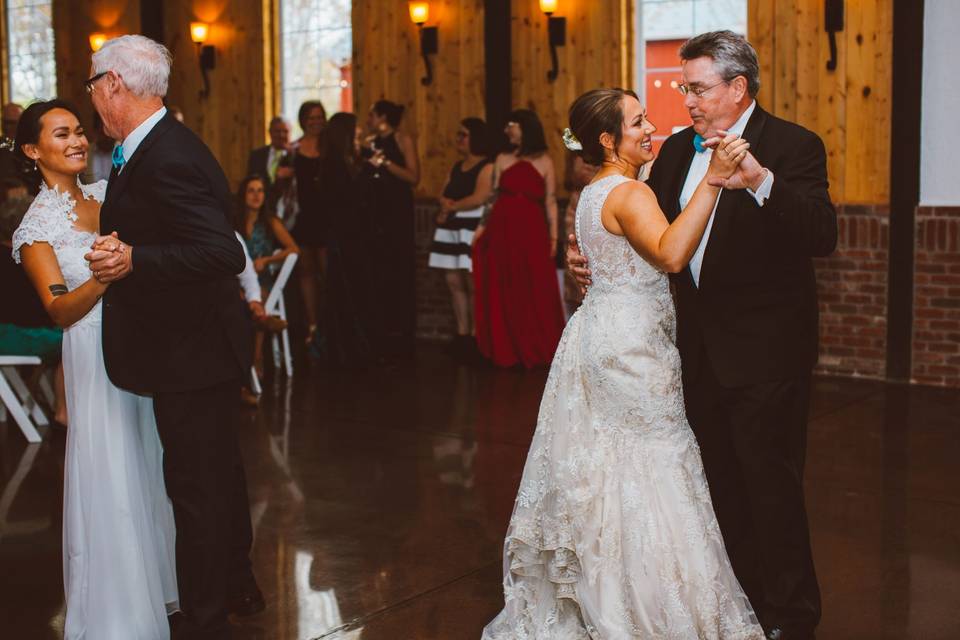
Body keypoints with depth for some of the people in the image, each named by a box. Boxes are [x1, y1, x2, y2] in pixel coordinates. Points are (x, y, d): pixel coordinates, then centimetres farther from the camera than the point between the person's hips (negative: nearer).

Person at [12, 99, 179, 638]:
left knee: (155, 468, 15)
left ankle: (160, 584, 33)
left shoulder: (106, 194, 8)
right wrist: (103, 277, -31)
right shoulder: (37, 225, -7)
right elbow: (61, 311, -15)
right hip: (98, 356, -5)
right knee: (113, 481, -1)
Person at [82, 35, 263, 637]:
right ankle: (236, 583, 41)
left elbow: (224, 253, -31)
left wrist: (133, 260, -32)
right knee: (220, 470, 23)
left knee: (196, 485, 2)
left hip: (191, 354, -10)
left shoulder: (165, 160, -24)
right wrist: (121, 249, 6)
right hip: (202, 344, 10)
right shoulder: (168, 145, 7)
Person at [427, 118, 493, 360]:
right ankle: (462, 335, 10)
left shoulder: (487, 166, -4)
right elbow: (443, 195, 15)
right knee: (454, 282, 4)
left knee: (472, 284, -10)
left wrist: (452, 206, -4)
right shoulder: (456, 167, 21)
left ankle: (475, 337, -5)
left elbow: (479, 198, -14)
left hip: (473, 229, -8)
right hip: (452, 230, 8)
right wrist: (446, 206, -7)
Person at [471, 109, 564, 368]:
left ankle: (536, 350, 9)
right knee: (503, 293, 4)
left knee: (535, 293, -2)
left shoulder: (544, 162, 5)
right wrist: (482, 226, 2)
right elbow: (493, 196, 11)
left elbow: (550, 201, 3)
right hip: (502, 230, 2)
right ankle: (506, 351, 12)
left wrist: (553, 236, -2)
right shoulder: (503, 159, 12)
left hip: (531, 230, -2)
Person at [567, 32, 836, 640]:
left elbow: (823, 235, -27)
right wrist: (592, 258, -3)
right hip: (701, 349, 7)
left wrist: (761, 182, -42)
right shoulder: (677, 150, 7)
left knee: (770, 482, 2)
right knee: (721, 481, 18)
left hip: (764, 351, -7)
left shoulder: (793, 146, -13)